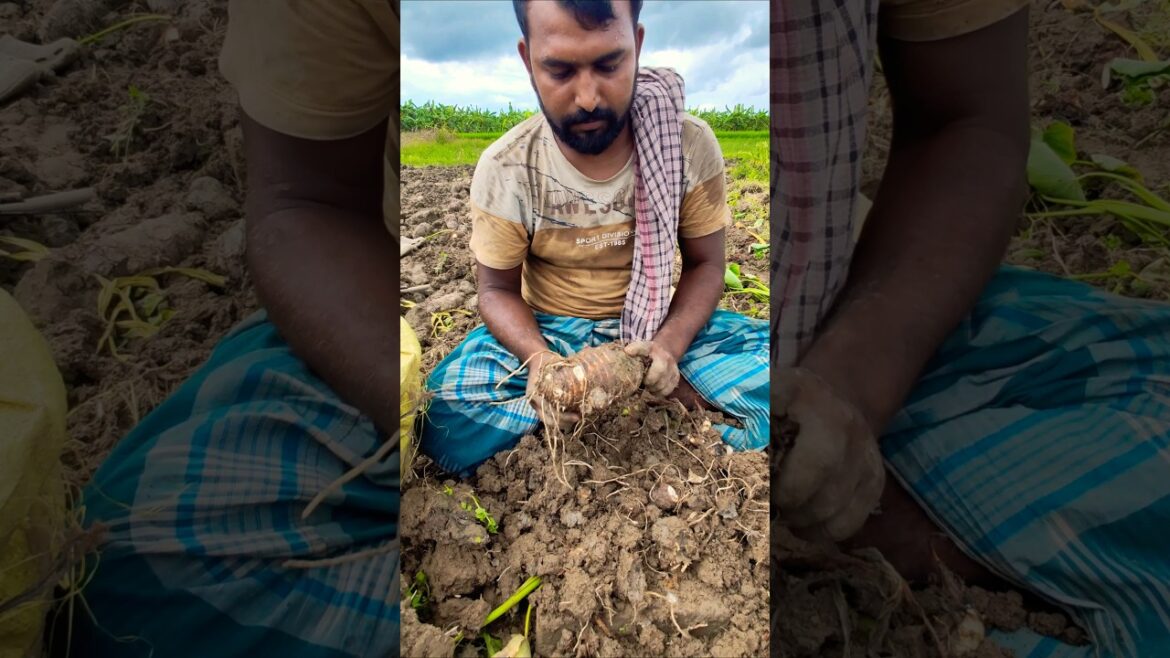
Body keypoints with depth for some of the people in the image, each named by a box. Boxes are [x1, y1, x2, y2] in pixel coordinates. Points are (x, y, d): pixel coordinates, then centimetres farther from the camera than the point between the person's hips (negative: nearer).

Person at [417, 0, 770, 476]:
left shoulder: (691, 146, -15)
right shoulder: (504, 171, -16)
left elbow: (704, 264, -5)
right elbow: (498, 290, -7)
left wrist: (669, 345, -25)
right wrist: (539, 359, -29)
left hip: (657, 327, 1)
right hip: (547, 331, 0)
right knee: (448, 426, -27)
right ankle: (662, 397, -16)